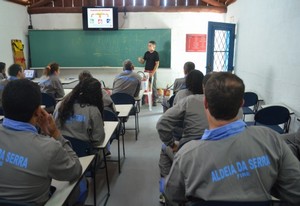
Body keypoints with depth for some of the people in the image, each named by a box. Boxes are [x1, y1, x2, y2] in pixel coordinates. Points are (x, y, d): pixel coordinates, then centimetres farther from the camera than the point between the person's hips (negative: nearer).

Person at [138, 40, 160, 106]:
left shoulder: (156, 54, -6)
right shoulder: (146, 53, 9)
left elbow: (157, 64, -10)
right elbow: (143, 62, 12)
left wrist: (153, 72, -15)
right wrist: (140, 60, -11)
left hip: (152, 72, -5)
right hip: (146, 71, 5)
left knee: (153, 86, -1)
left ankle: (154, 100, 7)